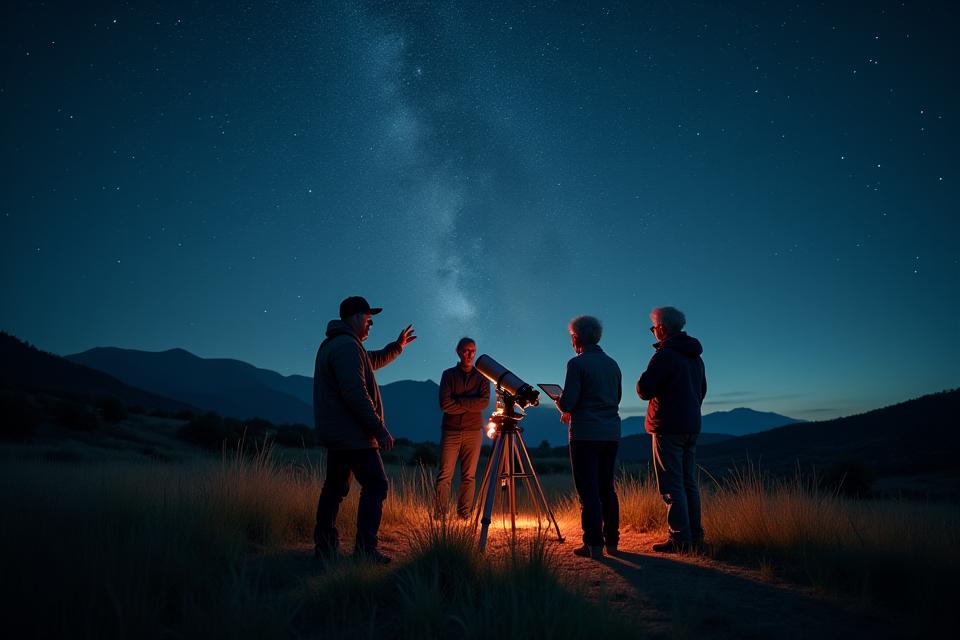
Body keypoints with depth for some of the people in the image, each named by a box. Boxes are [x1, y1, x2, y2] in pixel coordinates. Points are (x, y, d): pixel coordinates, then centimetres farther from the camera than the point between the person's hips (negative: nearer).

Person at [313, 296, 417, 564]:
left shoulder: (331, 344, 18)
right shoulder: (347, 346, -16)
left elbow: (372, 361, 33)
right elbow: (356, 395, -24)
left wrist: (397, 346, 28)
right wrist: (380, 430, -20)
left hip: (335, 433, 11)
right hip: (354, 435, -10)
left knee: (335, 487, 14)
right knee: (376, 485, -6)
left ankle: (325, 546, 19)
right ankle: (365, 550, -7)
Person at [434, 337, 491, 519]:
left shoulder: (481, 376, 9)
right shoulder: (448, 375, 6)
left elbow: (484, 402, -7)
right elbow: (445, 404, -7)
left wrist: (458, 401, -11)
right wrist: (470, 405, -8)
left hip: (473, 431, 1)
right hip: (451, 431, -1)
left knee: (469, 476, 3)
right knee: (444, 475, -5)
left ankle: (464, 516, 10)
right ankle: (439, 516, -1)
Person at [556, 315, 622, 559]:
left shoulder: (577, 363, -9)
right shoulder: (613, 364, 12)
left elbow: (567, 403, -14)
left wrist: (561, 405, 10)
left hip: (585, 434, -6)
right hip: (611, 433, 7)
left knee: (588, 490, -2)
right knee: (607, 488, 13)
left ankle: (594, 545, -2)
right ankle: (611, 541, 17)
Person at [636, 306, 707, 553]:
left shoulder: (665, 355, -14)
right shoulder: (695, 356, 14)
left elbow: (644, 390, -16)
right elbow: (702, 390, 24)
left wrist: (645, 378, 4)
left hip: (668, 428, -9)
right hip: (691, 426, 9)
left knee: (671, 485, -4)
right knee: (689, 482, 13)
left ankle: (680, 539, -3)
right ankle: (695, 535, 17)